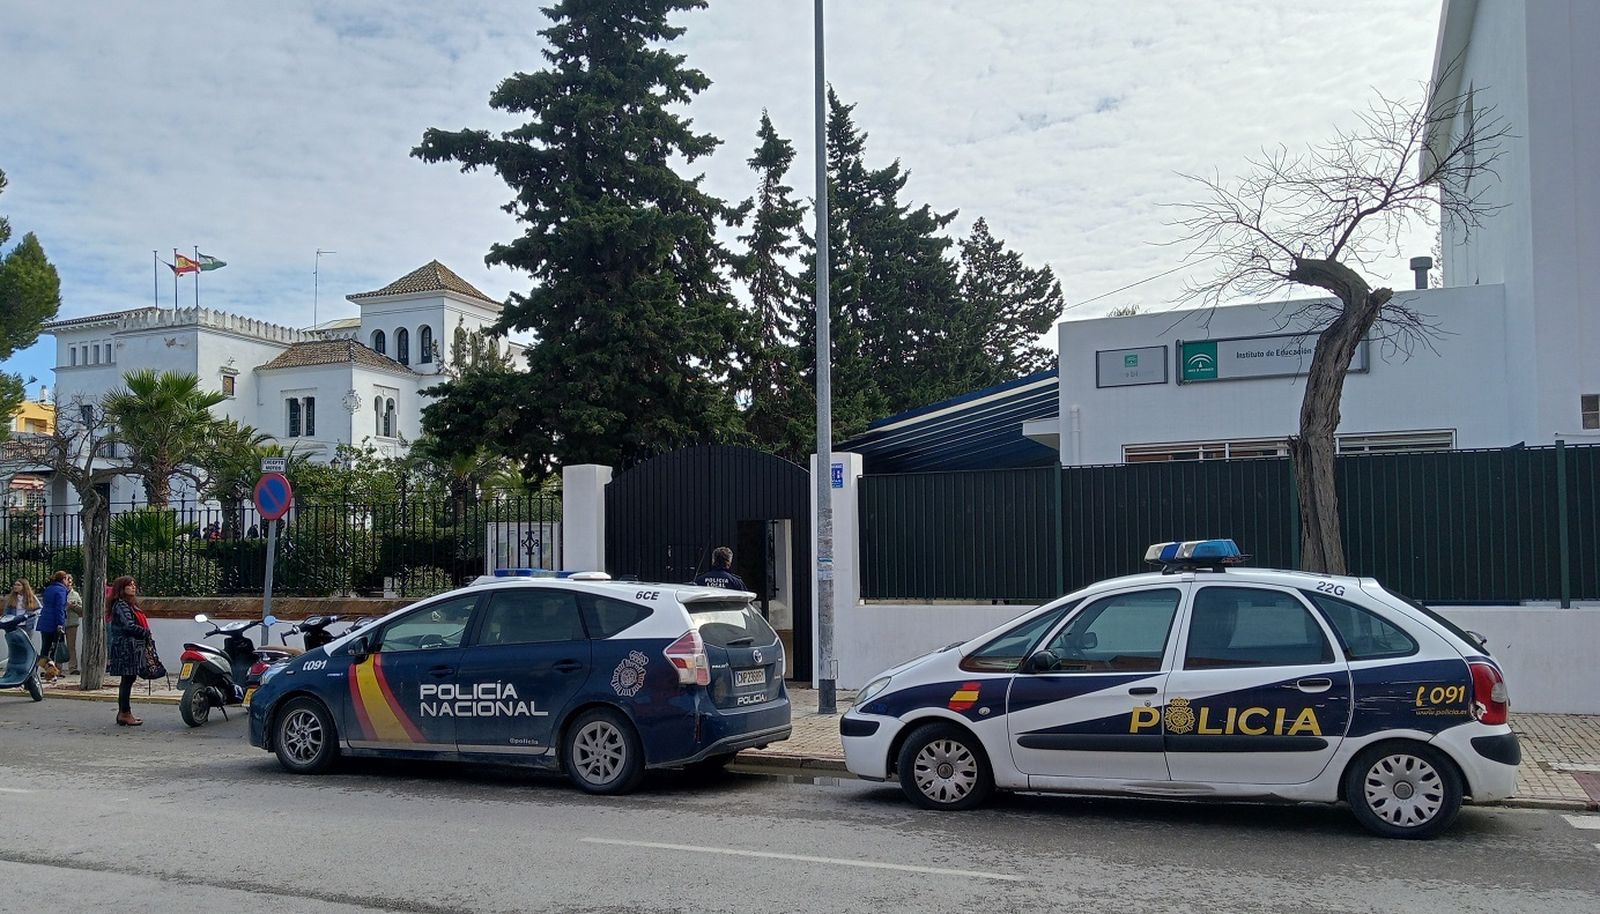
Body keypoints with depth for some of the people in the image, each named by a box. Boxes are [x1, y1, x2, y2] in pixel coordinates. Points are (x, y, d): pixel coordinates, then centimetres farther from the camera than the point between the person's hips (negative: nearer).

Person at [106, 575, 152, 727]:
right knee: (128, 679, -8)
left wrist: (145, 635, 3)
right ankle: (125, 714, -5)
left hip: (133, 647, 10)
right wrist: (146, 633, -11)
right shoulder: (121, 605, -11)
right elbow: (129, 626, -20)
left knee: (128, 679, 12)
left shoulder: (130, 604, 20)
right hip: (126, 647, -10)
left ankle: (123, 713, 18)